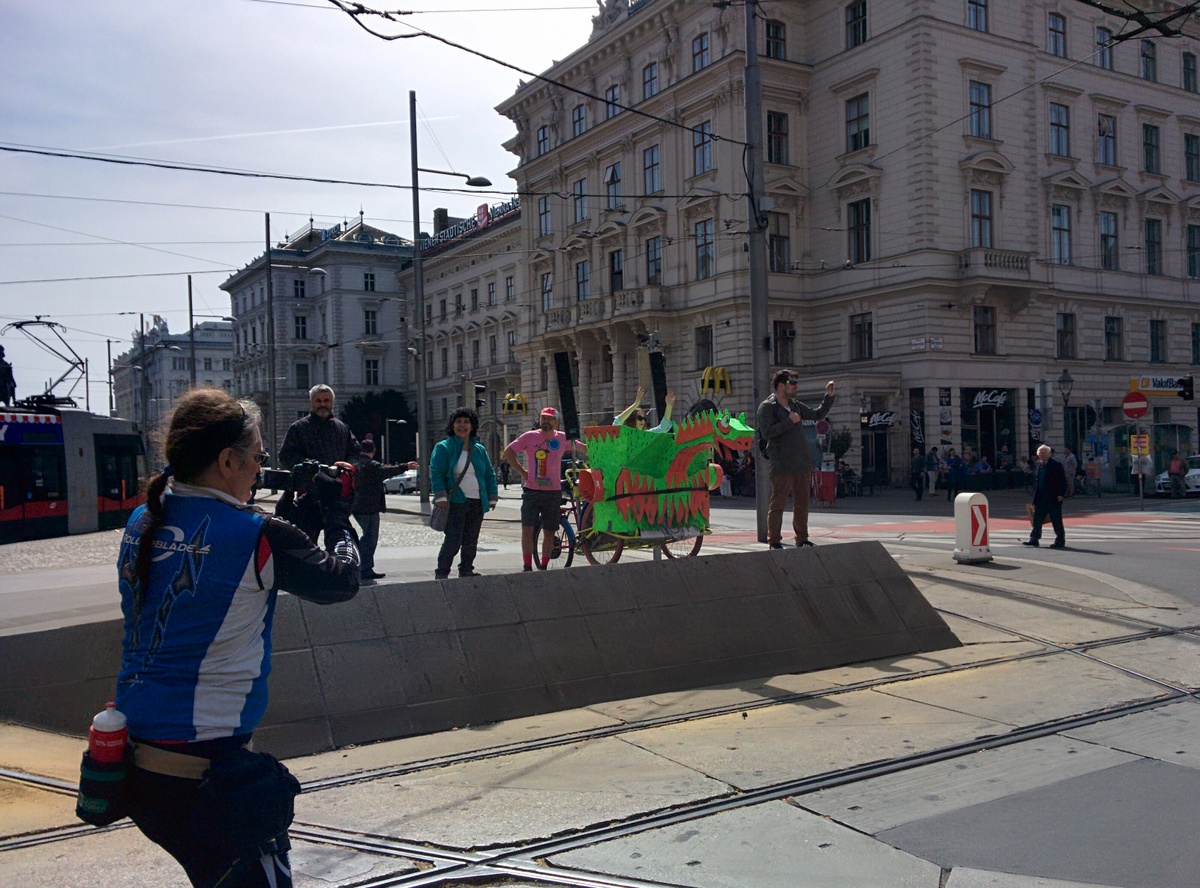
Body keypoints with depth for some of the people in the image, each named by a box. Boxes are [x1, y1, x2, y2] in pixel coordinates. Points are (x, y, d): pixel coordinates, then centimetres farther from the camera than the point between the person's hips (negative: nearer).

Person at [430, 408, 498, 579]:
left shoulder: (479, 449, 15)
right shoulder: (443, 448, 0)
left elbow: (489, 475, 19)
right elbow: (436, 473, -7)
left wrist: (492, 497, 12)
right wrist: (440, 497, -17)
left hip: (477, 503, 5)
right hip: (455, 502, -5)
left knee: (471, 541, 10)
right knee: (453, 541, -10)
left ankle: (466, 571, 22)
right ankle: (441, 574, -1)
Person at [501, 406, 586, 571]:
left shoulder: (563, 438, 6)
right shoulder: (529, 436, 2)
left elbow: (585, 448, 18)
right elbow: (507, 453, 5)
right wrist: (522, 472, 1)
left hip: (553, 492, 1)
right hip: (531, 490, -1)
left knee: (549, 532, 6)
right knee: (527, 529, -8)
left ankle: (543, 567, 18)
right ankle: (527, 566, -1)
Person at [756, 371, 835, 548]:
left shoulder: (795, 405, 16)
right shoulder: (767, 406, -7)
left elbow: (817, 414, 26)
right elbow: (766, 432, -19)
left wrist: (829, 396, 16)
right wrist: (789, 421, -16)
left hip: (802, 464, 7)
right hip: (782, 465, -7)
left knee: (802, 503, 12)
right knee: (778, 504, -2)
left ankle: (802, 539, 21)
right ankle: (774, 541, 5)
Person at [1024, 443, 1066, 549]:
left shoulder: (1056, 465, -7)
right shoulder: (1038, 465, 11)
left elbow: (1063, 481, -8)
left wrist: (1061, 494, -16)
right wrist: (1035, 498, 12)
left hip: (1053, 498, -6)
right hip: (1040, 498, 6)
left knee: (1056, 520, 1)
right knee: (1037, 519, 6)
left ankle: (1060, 541, 9)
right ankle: (1034, 539, 11)